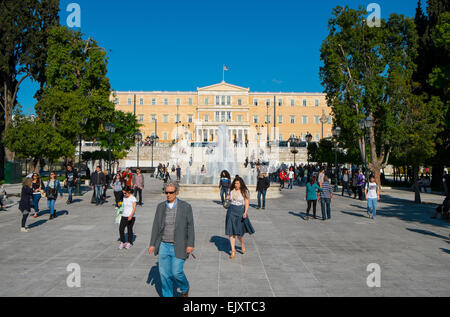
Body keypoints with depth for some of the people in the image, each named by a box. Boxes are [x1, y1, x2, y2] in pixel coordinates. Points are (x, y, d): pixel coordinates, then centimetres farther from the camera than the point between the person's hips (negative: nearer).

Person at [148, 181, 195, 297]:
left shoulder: (185, 207, -6)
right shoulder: (161, 206, 4)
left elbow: (190, 227, -5)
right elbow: (156, 226, 8)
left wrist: (190, 244, -11)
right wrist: (152, 244, 5)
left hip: (178, 246, -3)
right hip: (164, 245, 4)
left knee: (176, 272, -4)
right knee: (164, 273, 6)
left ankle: (185, 289, 27)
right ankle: (167, 295, 25)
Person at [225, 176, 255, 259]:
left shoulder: (244, 192, -5)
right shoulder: (231, 190, 7)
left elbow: (247, 203, -8)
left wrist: (245, 212, -21)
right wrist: (228, 197, 1)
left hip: (240, 212, -3)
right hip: (231, 212, 3)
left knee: (239, 232, 2)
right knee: (231, 232, -2)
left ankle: (242, 244, 34)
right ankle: (233, 251, 6)